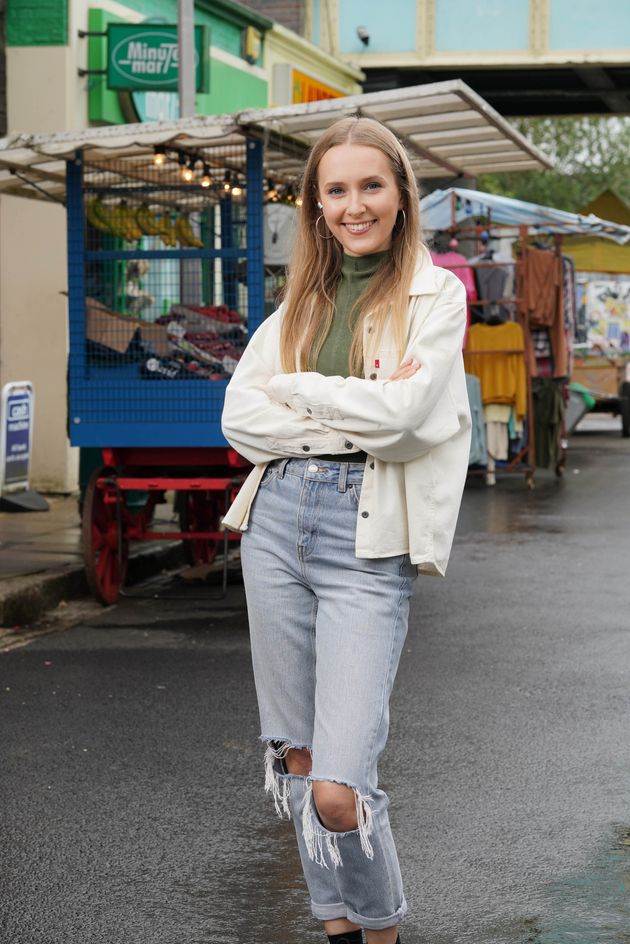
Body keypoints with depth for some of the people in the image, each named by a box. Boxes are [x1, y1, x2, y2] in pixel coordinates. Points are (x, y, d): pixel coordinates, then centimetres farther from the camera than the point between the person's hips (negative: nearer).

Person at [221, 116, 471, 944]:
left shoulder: (436, 295, 0)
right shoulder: (302, 301, 14)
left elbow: (401, 413, -15)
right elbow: (240, 417, 3)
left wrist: (293, 389, -3)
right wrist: (353, 416, -9)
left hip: (369, 542, -5)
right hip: (278, 523, 5)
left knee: (338, 790, -12)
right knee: (297, 762, 11)